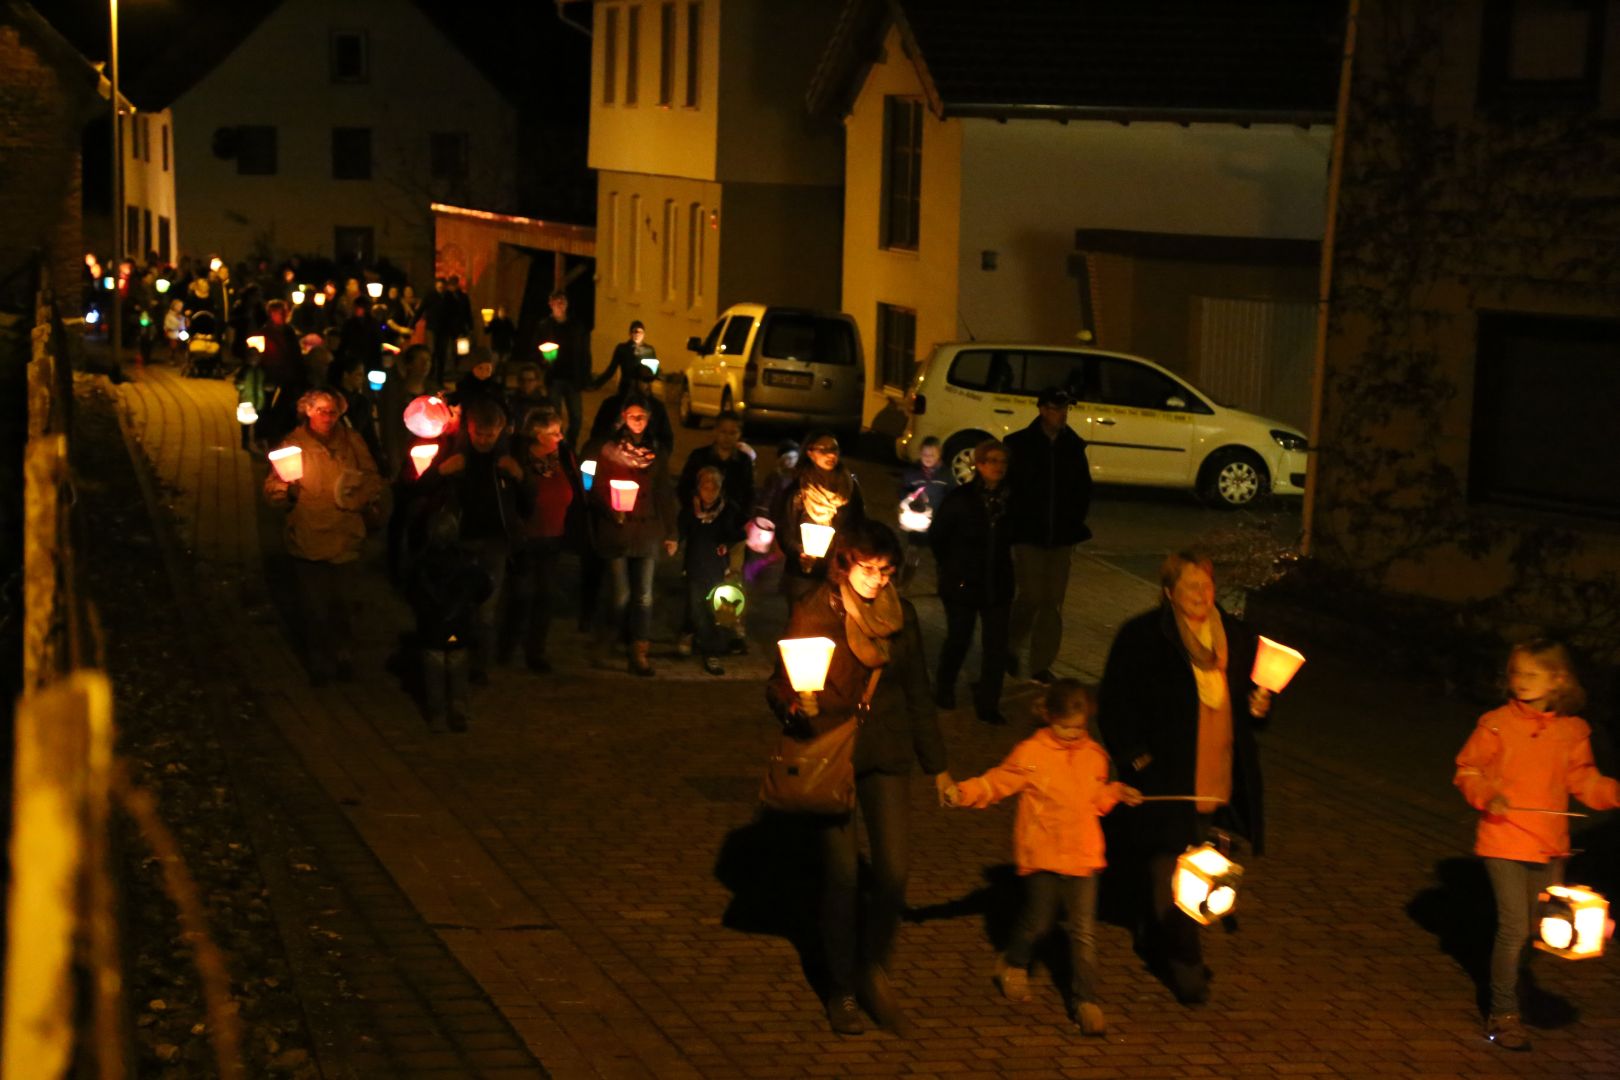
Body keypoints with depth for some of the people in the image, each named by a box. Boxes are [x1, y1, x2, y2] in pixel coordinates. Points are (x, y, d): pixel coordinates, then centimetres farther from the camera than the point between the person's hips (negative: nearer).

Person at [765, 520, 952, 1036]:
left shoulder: (899, 612, 5)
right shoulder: (814, 612, -9)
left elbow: (918, 693, 14)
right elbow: (779, 684, -9)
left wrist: (936, 764, 16)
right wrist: (795, 708, -33)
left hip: (884, 753, 4)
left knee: (893, 872, -4)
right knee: (842, 873, -2)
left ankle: (874, 973, 19)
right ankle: (842, 990, 16)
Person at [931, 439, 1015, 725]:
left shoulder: (1010, 498, -3)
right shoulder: (960, 498, -10)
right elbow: (937, 535, 0)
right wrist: (951, 566, 5)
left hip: (998, 585, 2)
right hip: (963, 583, -2)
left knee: (996, 645, -1)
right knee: (958, 639, 12)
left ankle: (988, 704, 9)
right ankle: (944, 688, 37)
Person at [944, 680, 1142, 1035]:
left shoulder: (1094, 756, 5)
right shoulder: (1032, 753, -10)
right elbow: (998, 782, -12)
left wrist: (1117, 792, 2)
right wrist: (965, 792, -26)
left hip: (1083, 855, 3)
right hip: (1041, 855, -3)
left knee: (1083, 930, 2)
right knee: (1037, 921, 10)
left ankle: (1085, 1000, 11)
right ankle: (1014, 965, 40)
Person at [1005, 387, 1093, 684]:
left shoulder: (1074, 446, 5)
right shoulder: (1020, 444, -4)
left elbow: (1084, 488, 13)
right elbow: (1008, 487, -1)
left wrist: (1074, 521, 3)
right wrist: (1017, 523, -5)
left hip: (1061, 536, 3)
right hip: (1028, 535, -3)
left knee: (1053, 602, 3)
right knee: (1031, 596, -8)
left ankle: (1041, 665, 12)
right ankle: (1011, 646, 20)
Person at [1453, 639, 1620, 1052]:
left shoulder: (1572, 731, 1)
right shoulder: (1497, 724, -9)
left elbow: (1584, 781, 7)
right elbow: (1467, 770, -4)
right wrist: (1487, 796, -22)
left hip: (1550, 846, 4)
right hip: (1504, 842, -4)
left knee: (1542, 927, 15)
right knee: (1514, 927, -7)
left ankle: (1516, 979, 40)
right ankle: (1503, 1015, 3)